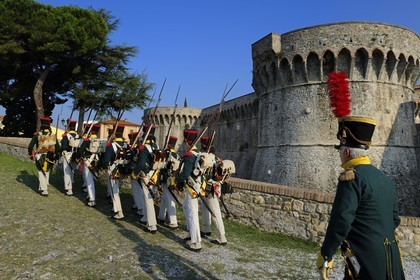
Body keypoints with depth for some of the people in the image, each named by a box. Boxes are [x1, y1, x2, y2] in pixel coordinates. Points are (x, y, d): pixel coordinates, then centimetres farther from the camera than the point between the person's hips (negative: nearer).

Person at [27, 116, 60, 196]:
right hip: (49, 157, 2)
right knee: (47, 173, 20)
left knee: (41, 173, 8)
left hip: (40, 157, -2)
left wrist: (30, 154, 5)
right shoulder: (53, 135, -5)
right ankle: (42, 187, 32)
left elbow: (30, 146, -10)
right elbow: (58, 147, -3)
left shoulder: (37, 135, -10)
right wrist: (56, 156, 11)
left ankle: (44, 190, 4)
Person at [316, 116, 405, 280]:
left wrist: (325, 257, -14)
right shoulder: (384, 179, 11)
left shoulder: (351, 177, -16)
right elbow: (394, 220, 18)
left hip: (366, 264, -8)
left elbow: (340, 221, -22)